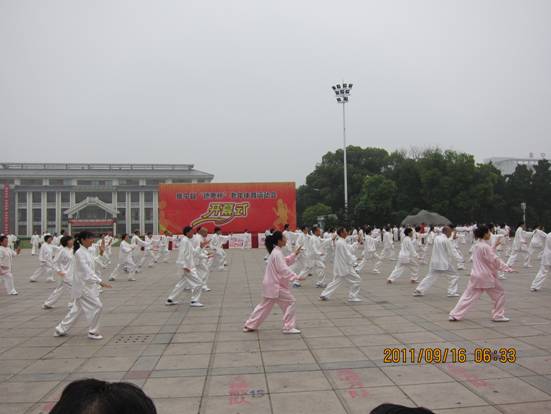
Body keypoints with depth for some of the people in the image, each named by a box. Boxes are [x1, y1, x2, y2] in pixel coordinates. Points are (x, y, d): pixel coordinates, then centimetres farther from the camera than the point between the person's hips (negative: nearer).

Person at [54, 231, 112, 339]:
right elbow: (86, 271, -25)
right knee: (97, 306, -7)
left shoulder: (85, 251, 11)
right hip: (83, 285, -10)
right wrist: (100, 282, -29)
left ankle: (61, 330, 30)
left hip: (86, 285, 10)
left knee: (77, 309, 18)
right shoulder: (79, 253, -18)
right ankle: (93, 332, 6)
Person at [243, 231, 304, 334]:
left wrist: (294, 254, 14)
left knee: (265, 305, 17)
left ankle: (249, 326, 23)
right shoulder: (277, 253, -21)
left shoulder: (275, 251, 11)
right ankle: (288, 327, 6)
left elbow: (285, 262, 22)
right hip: (275, 285, -10)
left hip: (271, 284, 10)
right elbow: (283, 269, -26)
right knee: (290, 301, -2)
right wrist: (296, 277, -26)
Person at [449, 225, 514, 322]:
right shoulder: (485, 247, -17)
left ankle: (455, 315, 5)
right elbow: (495, 260, -17)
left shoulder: (477, 245, 9)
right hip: (487, 277, -8)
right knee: (500, 294, 12)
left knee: (468, 296, 8)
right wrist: (508, 268, -12)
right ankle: (498, 315, 18)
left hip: (476, 275, 8)